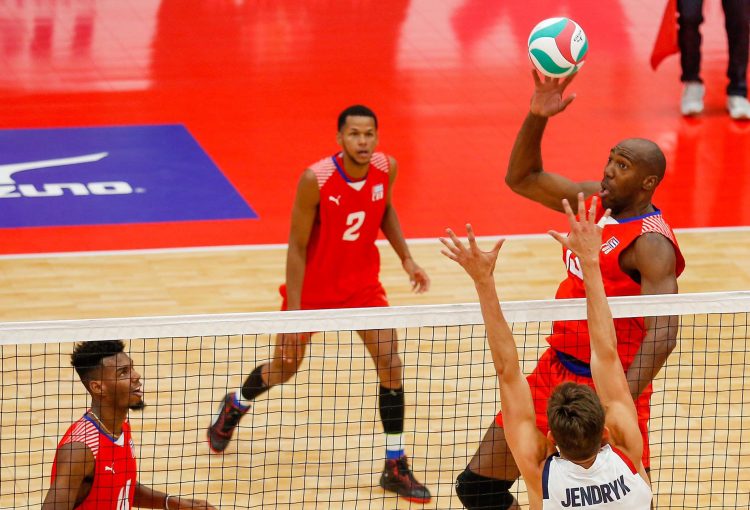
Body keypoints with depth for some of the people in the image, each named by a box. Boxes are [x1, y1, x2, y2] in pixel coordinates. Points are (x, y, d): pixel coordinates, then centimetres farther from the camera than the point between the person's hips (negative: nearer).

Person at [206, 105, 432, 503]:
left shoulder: (386, 168, -14)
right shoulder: (316, 179, -27)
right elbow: (297, 248, -21)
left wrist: (406, 258, 1)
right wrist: (294, 312, -23)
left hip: (362, 283, 3)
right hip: (312, 285, -3)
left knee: (390, 362, -10)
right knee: (284, 368, 14)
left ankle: (395, 467, 0)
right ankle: (234, 407, 48)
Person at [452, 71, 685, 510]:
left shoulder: (650, 243, -18)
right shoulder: (595, 202, 6)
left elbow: (663, 333, -28)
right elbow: (522, 179, 16)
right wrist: (537, 118, -1)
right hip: (554, 372, 8)